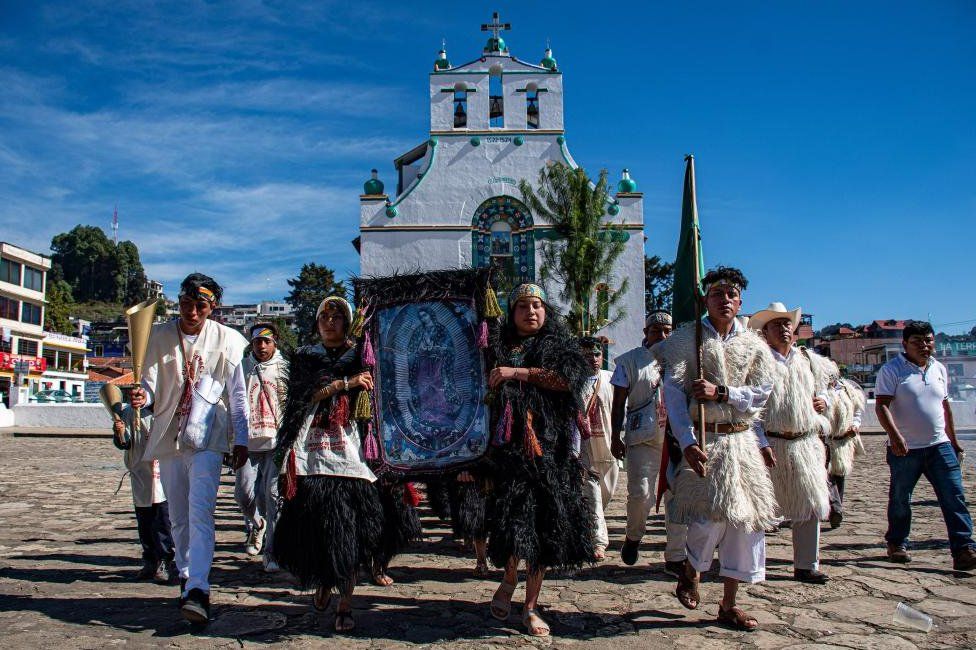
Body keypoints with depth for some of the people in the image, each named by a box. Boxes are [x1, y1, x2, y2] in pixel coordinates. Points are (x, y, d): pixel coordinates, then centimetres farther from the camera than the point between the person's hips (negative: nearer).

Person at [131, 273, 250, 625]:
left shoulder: (228, 340, 1)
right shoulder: (158, 337, 5)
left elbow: (237, 395, 6)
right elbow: (150, 384, 4)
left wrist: (241, 440, 3)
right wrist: (142, 396, -21)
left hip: (207, 438, -3)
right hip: (169, 436, 3)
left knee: (200, 513, -17)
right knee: (178, 517, 13)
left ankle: (198, 590, -23)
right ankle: (186, 579, 29)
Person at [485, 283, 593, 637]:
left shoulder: (559, 345, 11)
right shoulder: (500, 348, 15)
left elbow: (567, 377, -8)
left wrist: (517, 373, -11)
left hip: (548, 447, 0)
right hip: (509, 445, 0)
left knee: (543, 526, 1)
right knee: (512, 518, -13)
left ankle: (530, 607, 15)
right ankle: (509, 579, 17)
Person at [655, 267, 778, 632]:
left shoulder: (753, 345, 10)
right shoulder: (686, 338, -1)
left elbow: (760, 394, 2)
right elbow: (673, 392, -10)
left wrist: (720, 392, -15)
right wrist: (687, 442, -21)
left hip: (742, 440, 5)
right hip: (702, 440, -4)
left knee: (746, 518, 4)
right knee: (712, 514, -14)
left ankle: (729, 604, 17)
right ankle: (690, 573, 18)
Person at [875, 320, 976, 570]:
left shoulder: (939, 369, 12)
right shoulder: (891, 370, -7)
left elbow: (945, 406, 21)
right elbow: (881, 406, -15)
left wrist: (953, 440, 22)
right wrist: (894, 435, -29)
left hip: (940, 446, 4)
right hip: (905, 449, -4)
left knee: (954, 497, -5)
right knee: (900, 500, 8)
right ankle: (897, 544, 24)